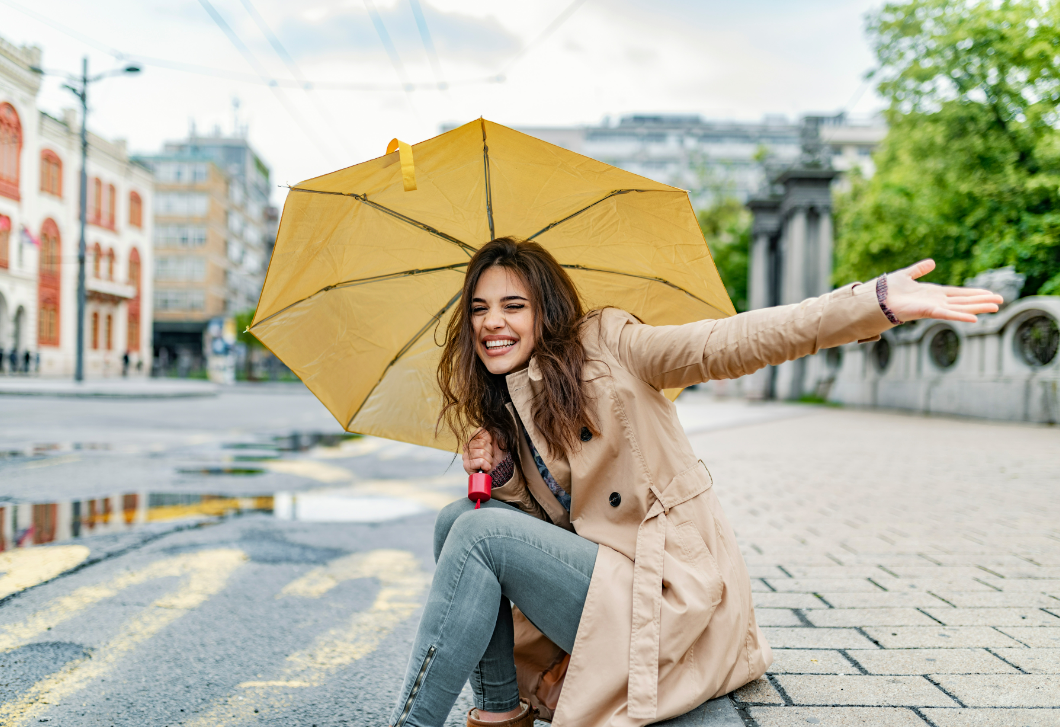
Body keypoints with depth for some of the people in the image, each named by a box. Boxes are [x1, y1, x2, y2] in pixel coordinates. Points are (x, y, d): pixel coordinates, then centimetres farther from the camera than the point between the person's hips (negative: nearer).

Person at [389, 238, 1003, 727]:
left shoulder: (606, 344, -9)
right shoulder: (503, 409, 12)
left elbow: (729, 344, -22)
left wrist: (878, 302, -35)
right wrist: (502, 473, -5)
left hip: (676, 593, -7)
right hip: (603, 574, 7)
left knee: (480, 535, -20)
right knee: (458, 519, -5)